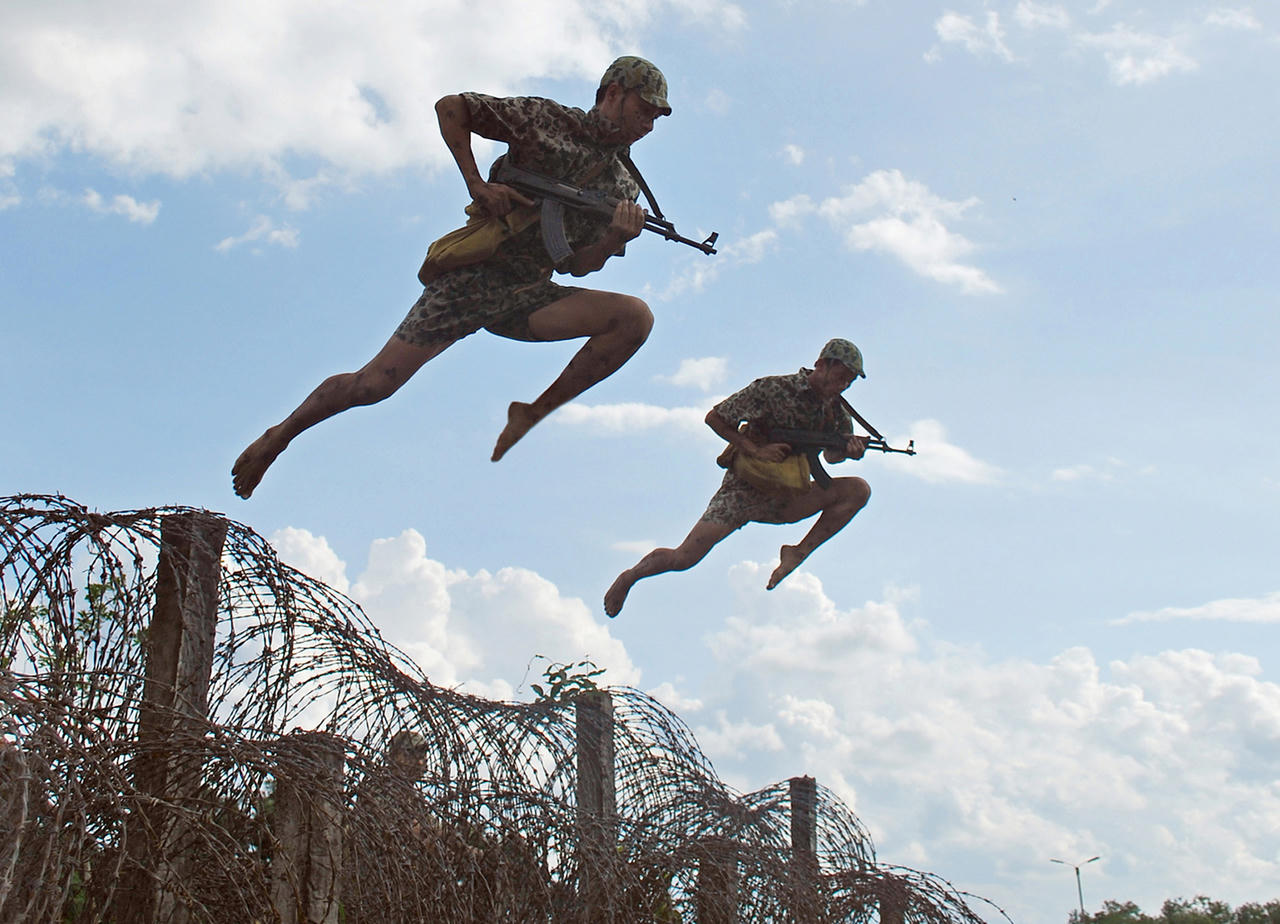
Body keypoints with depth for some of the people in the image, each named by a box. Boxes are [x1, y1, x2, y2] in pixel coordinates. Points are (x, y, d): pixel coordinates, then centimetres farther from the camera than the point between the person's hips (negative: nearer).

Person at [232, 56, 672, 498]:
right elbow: (450, 107, 0)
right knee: (375, 383, -9)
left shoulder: (623, 187, 9)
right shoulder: (546, 118, -3)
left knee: (636, 317, -19)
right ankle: (280, 435, 17)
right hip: (471, 277, -4)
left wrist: (617, 238, -17)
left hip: (528, 296, 4)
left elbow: (576, 265, 5)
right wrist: (477, 185, -11)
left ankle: (533, 414, -10)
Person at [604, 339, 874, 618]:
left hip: (785, 498, 5)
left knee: (859, 490, -14)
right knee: (684, 558, -14)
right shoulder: (773, 389, -16)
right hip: (743, 490, -5)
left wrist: (850, 451, -12)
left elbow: (831, 455, 13)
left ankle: (798, 553, -9)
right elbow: (714, 418, -10)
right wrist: (756, 451, -20)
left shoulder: (836, 410, 1)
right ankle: (629, 577, 17)